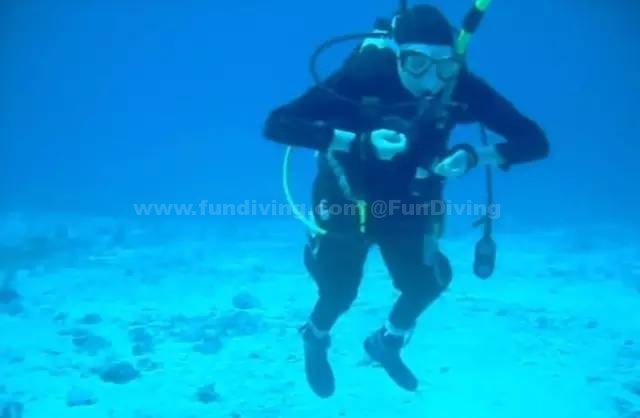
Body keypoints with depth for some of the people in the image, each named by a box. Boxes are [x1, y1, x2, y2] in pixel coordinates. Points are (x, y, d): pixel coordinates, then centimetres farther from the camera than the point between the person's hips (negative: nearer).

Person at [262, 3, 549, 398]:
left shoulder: (463, 87, -24)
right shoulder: (364, 73, -32)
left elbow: (535, 141, -20)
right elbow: (276, 124, -36)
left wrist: (474, 155, -38)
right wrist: (358, 140, -44)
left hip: (407, 203, 3)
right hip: (348, 198, -3)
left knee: (427, 283, 3)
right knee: (339, 291, 0)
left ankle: (387, 343, 37)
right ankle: (316, 341, 38)